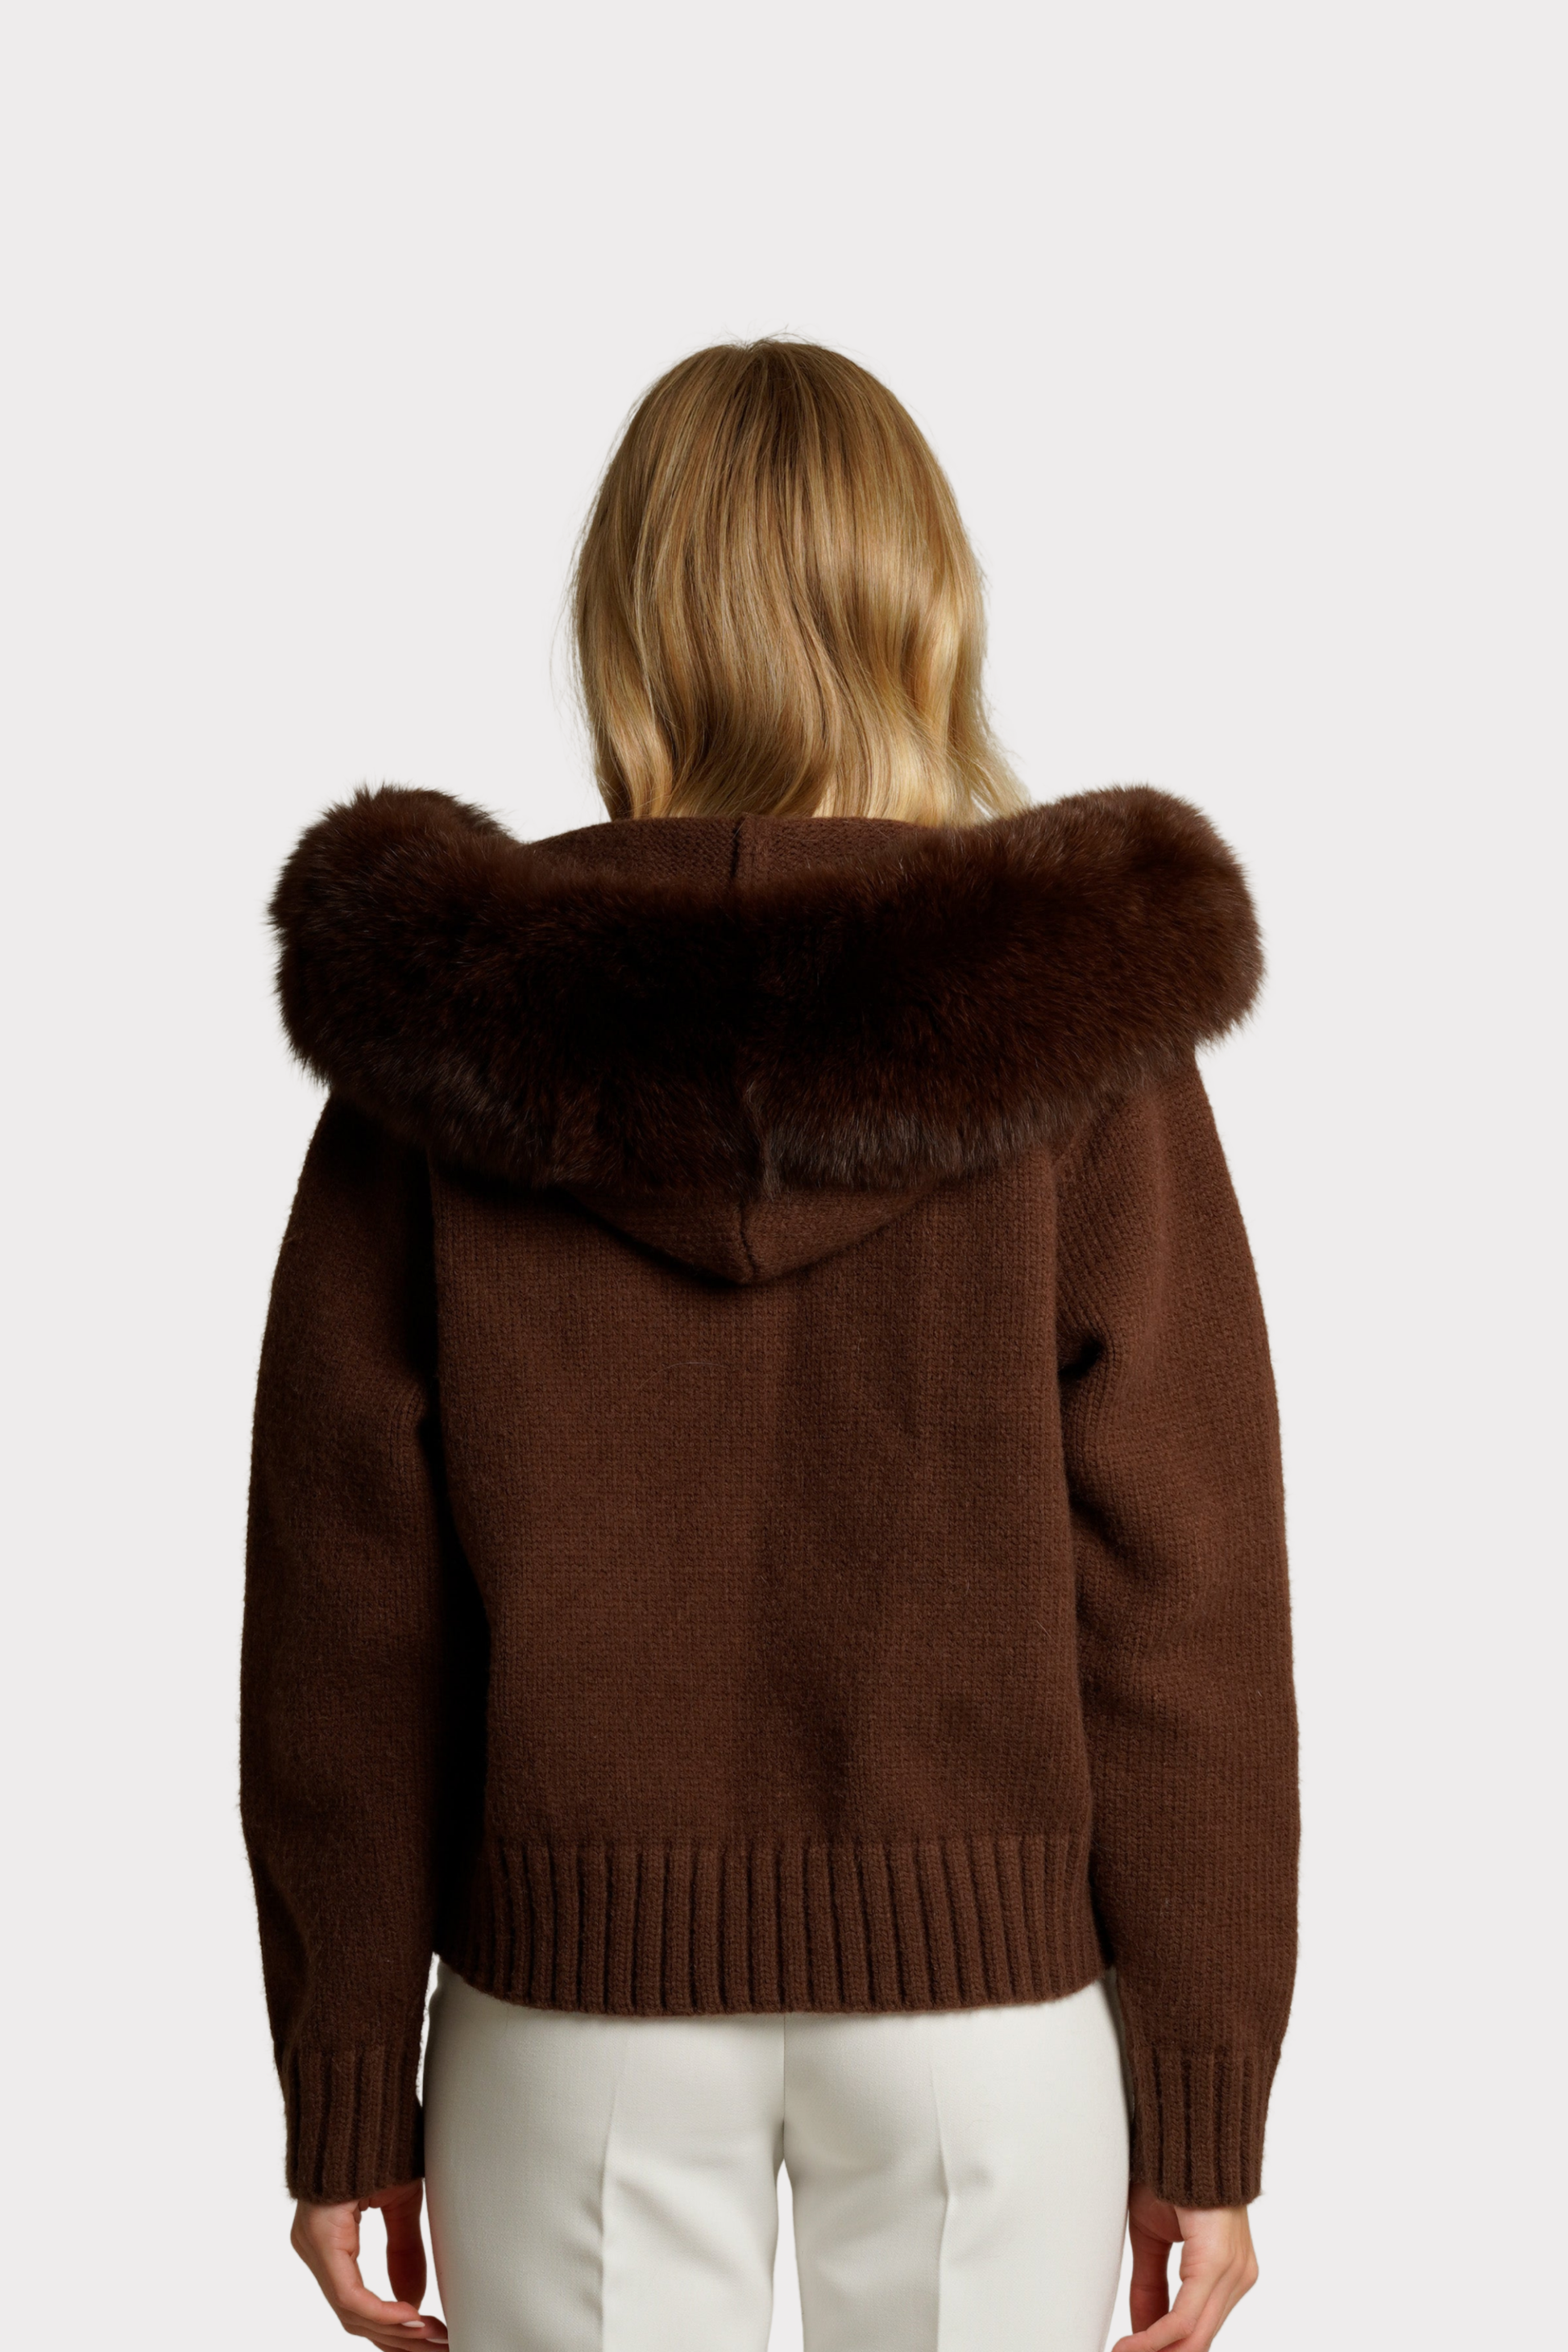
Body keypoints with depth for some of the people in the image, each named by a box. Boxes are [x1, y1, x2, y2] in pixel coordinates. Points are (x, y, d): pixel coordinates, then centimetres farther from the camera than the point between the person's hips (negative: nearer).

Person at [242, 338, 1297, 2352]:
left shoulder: (446, 1015, -6)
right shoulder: (1080, 1019, -9)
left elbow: (344, 1596, -3)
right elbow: (1182, 1591, -8)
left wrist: (347, 2091, 6)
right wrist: (1204, 2104, 1)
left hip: (575, 1986, 1)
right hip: (985, 1984, 0)